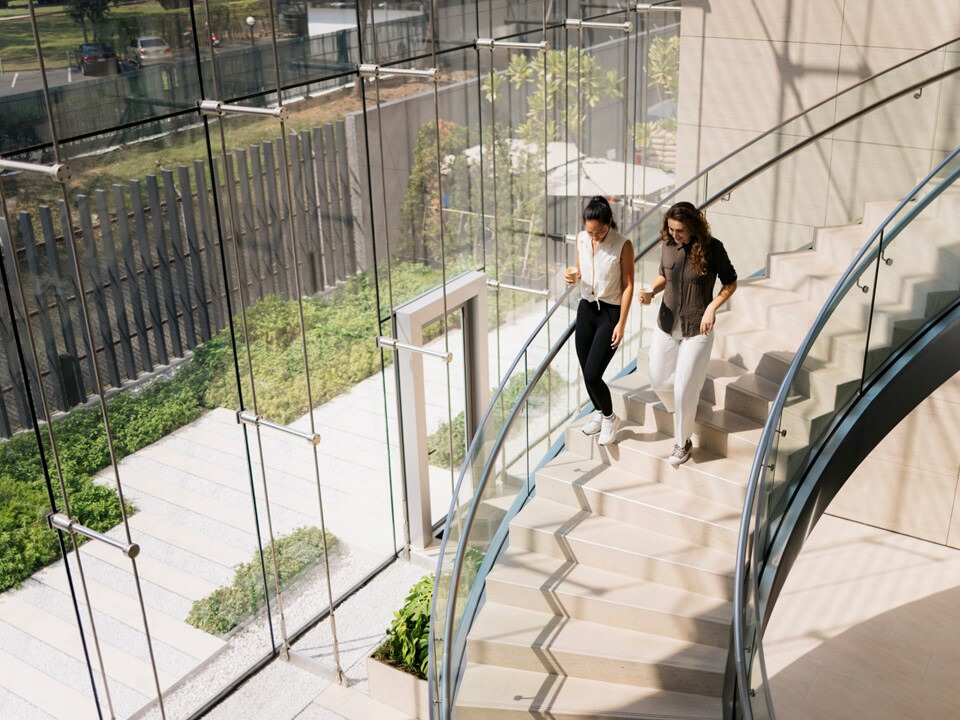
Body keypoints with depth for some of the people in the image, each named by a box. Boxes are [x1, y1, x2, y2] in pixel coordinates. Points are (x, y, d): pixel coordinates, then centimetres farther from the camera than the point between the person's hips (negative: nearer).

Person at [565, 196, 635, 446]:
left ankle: (610, 418, 17)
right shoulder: (581, 239, -2)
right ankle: (599, 412, 38)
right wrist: (572, 276, -12)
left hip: (610, 312, -5)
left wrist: (621, 324, -13)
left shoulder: (623, 245, -17)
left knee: (592, 374, -10)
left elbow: (628, 286, -12)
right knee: (586, 372, 11)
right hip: (586, 309, 5)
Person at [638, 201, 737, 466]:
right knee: (658, 380, 13)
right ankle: (681, 412, 46)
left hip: (697, 330, -4)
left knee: (684, 389, -1)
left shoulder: (712, 248, -15)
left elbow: (730, 283, -4)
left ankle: (682, 442, 22)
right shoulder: (668, 246, -5)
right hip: (666, 325, 5)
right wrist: (651, 291, -8)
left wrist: (712, 308, -18)